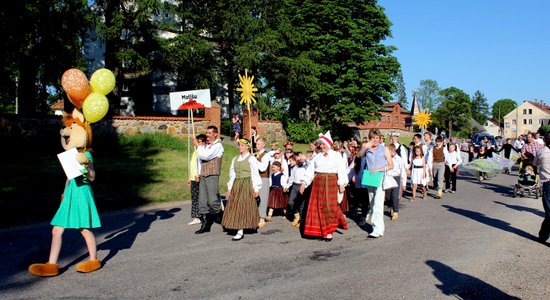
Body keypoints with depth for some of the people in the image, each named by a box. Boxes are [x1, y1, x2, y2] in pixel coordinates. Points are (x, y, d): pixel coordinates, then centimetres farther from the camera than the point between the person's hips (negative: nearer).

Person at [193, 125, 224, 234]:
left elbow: (205, 156, -17)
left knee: (212, 201, -13)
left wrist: (197, 145, -6)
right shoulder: (205, 145, 18)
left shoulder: (218, 146, -6)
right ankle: (205, 225, 11)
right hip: (203, 176, 7)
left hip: (212, 176, -7)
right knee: (202, 201, 5)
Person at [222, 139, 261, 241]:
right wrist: (229, 188, 12)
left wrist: (256, 188, -9)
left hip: (247, 185, -6)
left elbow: (255, 174, -6)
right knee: (234, 207, 4)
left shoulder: (251, 158, -4)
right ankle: (240, 229, 14)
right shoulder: (235, 159, 13)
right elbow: (232, 174, 15)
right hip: (236, 185, 6)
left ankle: (240, 232, -7)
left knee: (243, 207, -7)